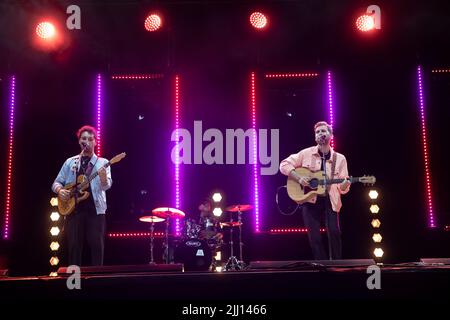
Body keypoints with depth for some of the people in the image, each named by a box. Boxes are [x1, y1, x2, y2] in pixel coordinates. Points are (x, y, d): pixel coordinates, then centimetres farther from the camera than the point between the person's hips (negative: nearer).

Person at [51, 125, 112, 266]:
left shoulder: (102, 163, 6)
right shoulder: (70, 162, 13)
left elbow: (107, 186, -9)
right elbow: (56, 182, 15)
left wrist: (103, 178, -33)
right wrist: (60, 190, -8)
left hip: (95, 209, -2)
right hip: (73, 209, 2)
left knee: (97, 247, -4)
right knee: (74, 247, 1)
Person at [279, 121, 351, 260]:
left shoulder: (340, 158, 4)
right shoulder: (306, 153, 1)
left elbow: (342, 188, 4)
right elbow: (284, 164, 0)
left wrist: (345, 184, -21)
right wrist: (299, 178, -14)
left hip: (330, 201, 0)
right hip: (310, 201, 0)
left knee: (334, 232, -16)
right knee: (314, 238, -1)